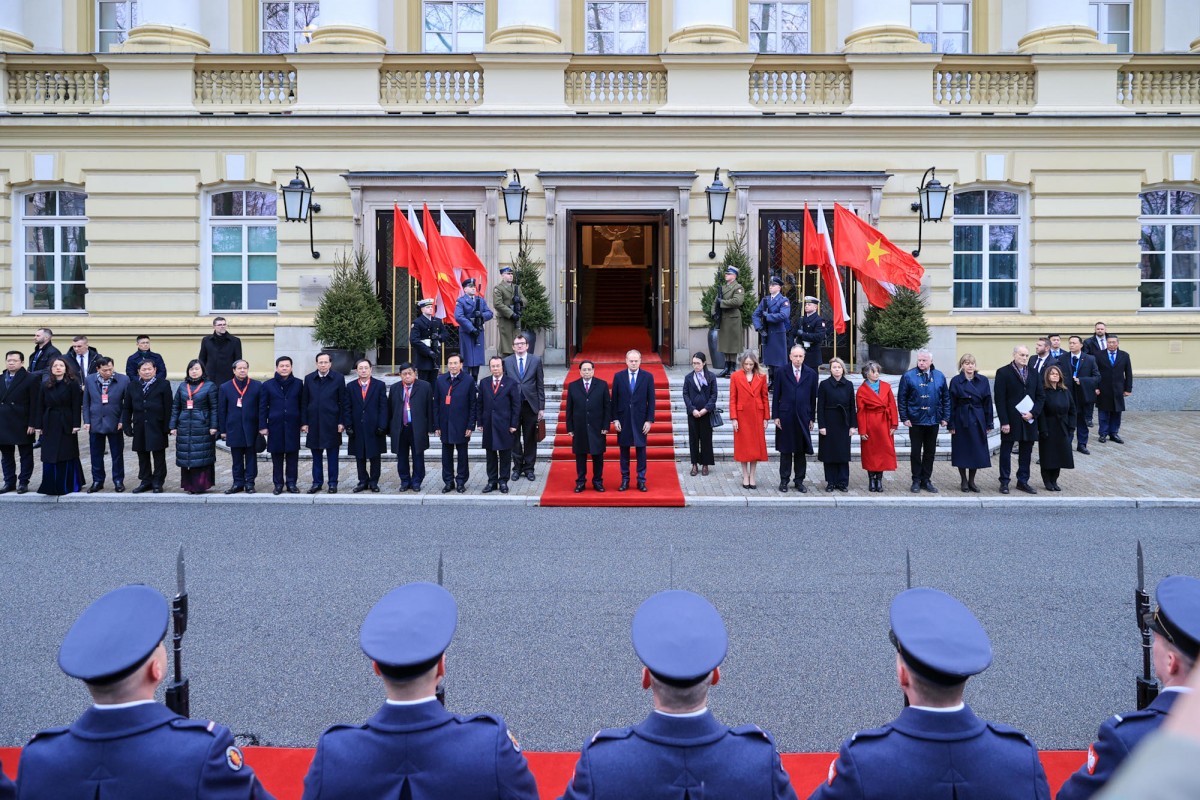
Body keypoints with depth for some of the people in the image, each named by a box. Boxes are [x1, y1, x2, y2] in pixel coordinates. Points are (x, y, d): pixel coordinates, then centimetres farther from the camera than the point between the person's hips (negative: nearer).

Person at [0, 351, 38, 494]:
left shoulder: (30, 379, -5)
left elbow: (34, 404, -9)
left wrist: (32, 424, -14)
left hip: (22, 425, -5)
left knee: (26, 455, 4)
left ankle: (23, 482, 11)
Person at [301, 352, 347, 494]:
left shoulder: (338, 378, -2)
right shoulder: (309, 379, 5)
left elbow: (344, 402, -2)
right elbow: (304, 402, 7)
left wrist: (342, 422, -7)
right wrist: (304, 422, 1)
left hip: (332, 423, -2)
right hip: (314, 423, 2)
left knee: (332, 456, 5)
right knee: (316, 455, 9)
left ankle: (333, 483, 13)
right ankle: (317, 482, 18)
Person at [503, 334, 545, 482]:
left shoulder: (536, 361, 3)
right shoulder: (506, 362, 3)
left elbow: (540, 385, 3)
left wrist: (541, 408, -1)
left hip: (530, 405, 0)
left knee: (530, 439, 6)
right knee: (514, 438, 7)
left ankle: (529, 468, 16)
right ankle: (517, 467, 19)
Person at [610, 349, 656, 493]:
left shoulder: (648, 377, 0)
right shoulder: (618, 376, 2)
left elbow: (651, 400, 0)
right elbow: (614, 400, 4)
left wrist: (649, 420, -6)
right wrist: (615, 419, -2)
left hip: (640, 419, -1)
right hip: (623, 419, 1)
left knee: (641, 450, 4)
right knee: (624, 450, 6)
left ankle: (641, 481, 12)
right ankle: (624, 480, 15)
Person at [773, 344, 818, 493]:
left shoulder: (811, 374, 5)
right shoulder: (781, 373, 1)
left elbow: (813, 397, 6)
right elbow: (776, 396, 2)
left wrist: (812, 418, 3)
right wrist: (775, 416, -3)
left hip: (803, 418, 1)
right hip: (785, 418, -1)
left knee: (801, 451, 6)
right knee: (785, 451, 5)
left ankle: (799, 481, 16)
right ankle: (784, 480, 14)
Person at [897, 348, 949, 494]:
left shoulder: (939, 376, 5)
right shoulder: (908, 376, -4)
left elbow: (946, 398, 9)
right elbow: (901, 399, -3)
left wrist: (945, 417, 3)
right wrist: (904, 418, -8)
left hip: (933, 421, 3)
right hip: (915, 421, -3)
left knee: (930, 452, 10)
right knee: (915, 452, 4)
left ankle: (926, 480, 20)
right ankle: (916, 481, 13)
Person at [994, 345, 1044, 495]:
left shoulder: (1034, 374, 11)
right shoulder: (1003, 373, -4)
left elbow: (1041, 396, 10)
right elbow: (1000, 399, -8)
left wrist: (1033, 413, -7)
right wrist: (1004, 421, -14)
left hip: (1029, 419, 4)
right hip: (1010, 420, -4)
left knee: (1026, 452, 9)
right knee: (1006, 451, 3)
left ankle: (1023, 481, 19)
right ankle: (1004, 482, 12)